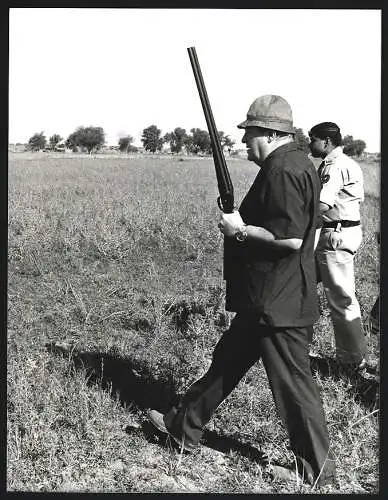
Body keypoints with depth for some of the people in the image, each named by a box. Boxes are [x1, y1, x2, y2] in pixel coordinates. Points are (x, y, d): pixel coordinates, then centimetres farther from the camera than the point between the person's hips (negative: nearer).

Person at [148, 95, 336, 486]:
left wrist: (241, 230, -16)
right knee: (226, 361, 19)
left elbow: (290, 237, -28)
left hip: (278, 303, -11)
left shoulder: (285, 170, -19)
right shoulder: (287, 165, 13)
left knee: (293, 383, 2)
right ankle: (183, 427, 34)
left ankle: (316, 470, 19)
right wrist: (241, 221, 8)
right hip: (265, 299, 11)